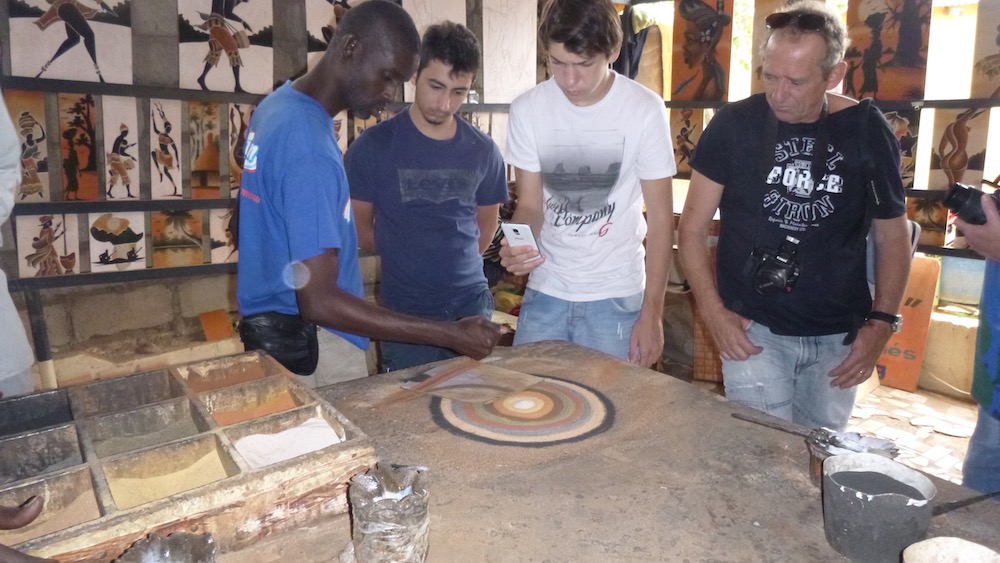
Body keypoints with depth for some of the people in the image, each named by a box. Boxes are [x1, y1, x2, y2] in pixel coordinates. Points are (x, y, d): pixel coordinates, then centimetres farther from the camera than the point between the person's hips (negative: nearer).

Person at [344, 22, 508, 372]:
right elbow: (359, 226, 0)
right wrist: (405, 261, 3)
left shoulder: (483, 151, 2)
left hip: (472, 306, 3)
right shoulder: (373, 146, -8)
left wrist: (453, 262, 8)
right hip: (405, 312, -3)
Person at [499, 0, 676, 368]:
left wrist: (652, 312, -8)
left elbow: (660, 217, -7)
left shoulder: (645, 110, -12)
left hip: (616, 297, -2)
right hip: (544, 292, 2)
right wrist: (516, 247, -23)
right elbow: (530, 205, 0)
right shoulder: (527, 109, -6)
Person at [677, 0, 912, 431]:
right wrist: (713, 311, -12)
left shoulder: (868, 132, -2)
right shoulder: (734, 125, -7)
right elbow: (693, 228, -2)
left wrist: (882, 322, -2)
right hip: (754, 331, -2)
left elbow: (893, 236, 8)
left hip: (839, 337, 3)